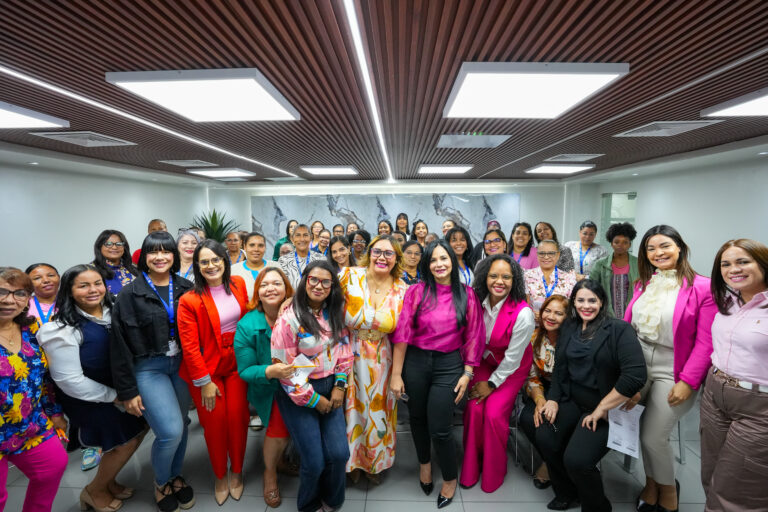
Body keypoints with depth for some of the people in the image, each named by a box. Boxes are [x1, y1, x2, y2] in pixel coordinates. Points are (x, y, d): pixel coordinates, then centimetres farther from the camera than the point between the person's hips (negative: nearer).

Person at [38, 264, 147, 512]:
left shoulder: (112, 312, -3)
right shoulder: (62, 329, -20)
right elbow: (69, 380, -18)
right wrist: (113, 396, -14)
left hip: (120, 389, 6)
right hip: (90, 399, -6)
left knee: (139, 429, 11)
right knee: (124, 442, 1)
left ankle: (109, 481, 36)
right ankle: (94, 492, 29)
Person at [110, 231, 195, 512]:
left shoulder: (185, 289, 1)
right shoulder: (130, 294, -7)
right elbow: (119, 343, -6)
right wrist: (127, 390, -7)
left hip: (182, 365, 3)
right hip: (148, 368, -3)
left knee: (180, 426, 11)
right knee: (170, 431, -11)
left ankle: (175, 476, 39)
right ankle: (161, 483, 19)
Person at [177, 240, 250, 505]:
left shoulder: (238, 284, -3)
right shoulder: (189, 301, -15)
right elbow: (189, 345, -13)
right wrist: (204, 382, -12)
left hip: (237, 363, 3)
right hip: (206, 368, -3)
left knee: (238, 417, 5)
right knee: (215, 422, 7)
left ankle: (236, 471, 30)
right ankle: (220, 476, 32)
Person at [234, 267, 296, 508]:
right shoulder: (247, 326, -14)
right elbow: (245, 370, -12)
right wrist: (270, 371, -30)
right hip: (269, 389, -2)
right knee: (278, 426, -17)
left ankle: (282, 458, 31)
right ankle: (270, 473, 17)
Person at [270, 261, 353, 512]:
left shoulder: (336, 313, 0)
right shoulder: (289, 319, -16)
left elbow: (344, 350, 7)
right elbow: (284, 368, -14)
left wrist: (339, 386, -2)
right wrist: (314, 400, -10)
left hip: (330, 389, 4)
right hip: (299, 394, -4)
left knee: (339, 453, 0)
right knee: (314, 461, -2)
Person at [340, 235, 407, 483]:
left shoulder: (401, 289, -5)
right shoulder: (350, 276, -13)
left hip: (381, 359, 2)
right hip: (350, 355, -1)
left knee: (377, 409, 15)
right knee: (352, 407, 12)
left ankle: (374, 462, 43)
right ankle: (354, 461, 41)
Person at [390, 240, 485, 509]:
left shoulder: (467, 295, -2)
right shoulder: (416, 291, -5)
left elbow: (473, 336, 2)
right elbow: (402, 333, -6)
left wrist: (467, 373, -1)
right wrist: (396, 374, -7)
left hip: (449, 365, -1)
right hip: (415, 362, 1)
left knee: (439, 428, 1)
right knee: (417, 418, 18)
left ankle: (450, 478, 31)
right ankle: (424, 462, 49)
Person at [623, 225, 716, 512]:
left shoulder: (701, 288, -9)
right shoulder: (643, 284, 7)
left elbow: (705, 342, -11)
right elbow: (627, 327, 6)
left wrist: (687, 382, -16)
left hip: (672, 372, -4)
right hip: (638, 366, 5)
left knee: (653, 436, -3)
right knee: (643, 431, 8)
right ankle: (651, 485, 33)